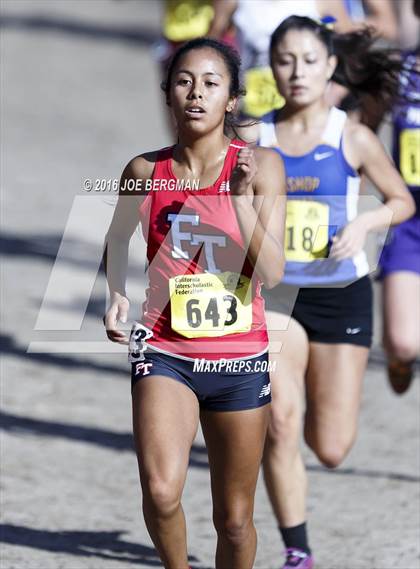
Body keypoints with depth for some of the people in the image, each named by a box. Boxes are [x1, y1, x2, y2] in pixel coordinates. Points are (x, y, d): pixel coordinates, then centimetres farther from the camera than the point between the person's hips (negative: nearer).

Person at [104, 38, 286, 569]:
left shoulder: (260, 165, -4)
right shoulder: (144, 171, 1)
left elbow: (271, 272, -11)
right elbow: (116, 243, 21)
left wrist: (242, 197, -21)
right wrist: (117, 296, 3)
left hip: (239, 357, 0)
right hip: (163, 351, 0)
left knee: (233, 518, 9)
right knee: (160, 491, -23)